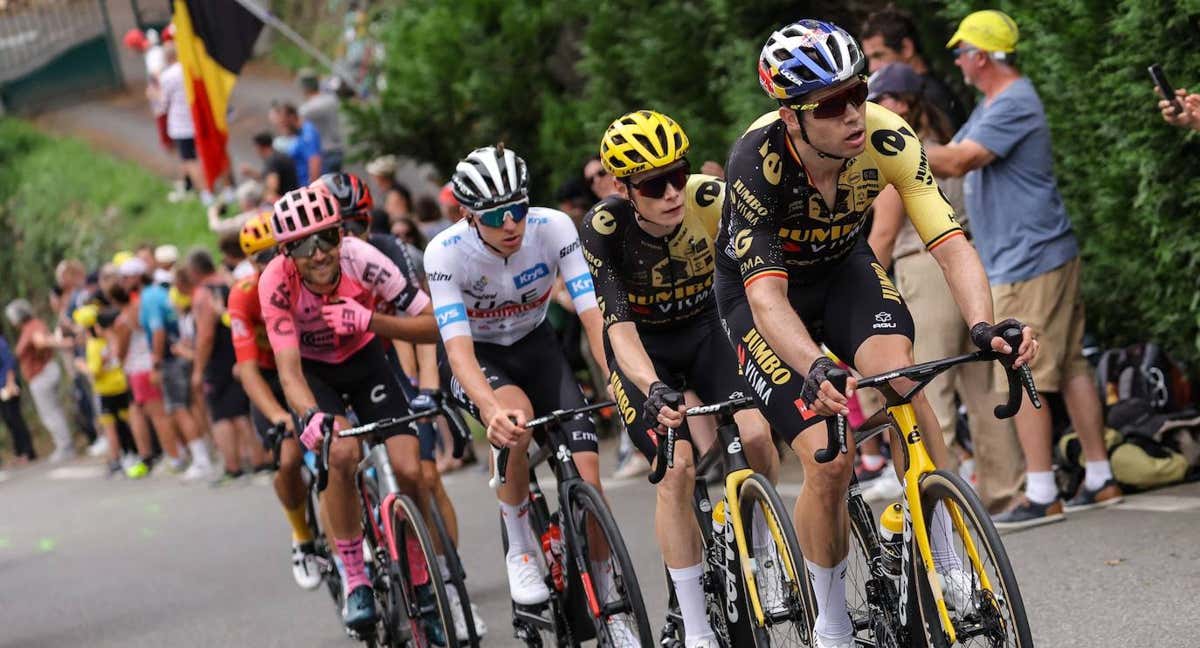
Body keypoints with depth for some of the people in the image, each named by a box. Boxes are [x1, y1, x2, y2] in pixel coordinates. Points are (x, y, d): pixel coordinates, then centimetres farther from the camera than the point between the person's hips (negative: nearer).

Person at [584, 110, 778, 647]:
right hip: (642, 346, -2)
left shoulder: (710, 200, -26)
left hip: (706, 326, 2)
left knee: (755, 434, -22)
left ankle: (765, 544, 9)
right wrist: (654, 391, -50)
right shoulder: (604, 229, -28)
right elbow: (620, 330, -32)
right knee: (677, 467, -19)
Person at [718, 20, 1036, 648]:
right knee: (829, 459, -16)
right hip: (758, 291, -2)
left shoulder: (887, 139, -27)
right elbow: (766, 293, -40)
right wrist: (815, 372, -57)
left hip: (843, 268, 2)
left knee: (896, 369, -30)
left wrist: (984, 326, -47)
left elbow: (950, 244, -29)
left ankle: (949, 547, -16)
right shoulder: (757, 159, -34)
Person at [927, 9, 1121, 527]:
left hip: (1029, 264, -11)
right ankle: (1100, 480, 16)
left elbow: (959, 160, -22)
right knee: (1070, 368, 11)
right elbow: (950, 159, 19)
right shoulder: (991, 106, 19)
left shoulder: (1014, 105, -15)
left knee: (1024, 378, -8)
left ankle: (1041, 496, -6)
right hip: (1048, 257, 11)